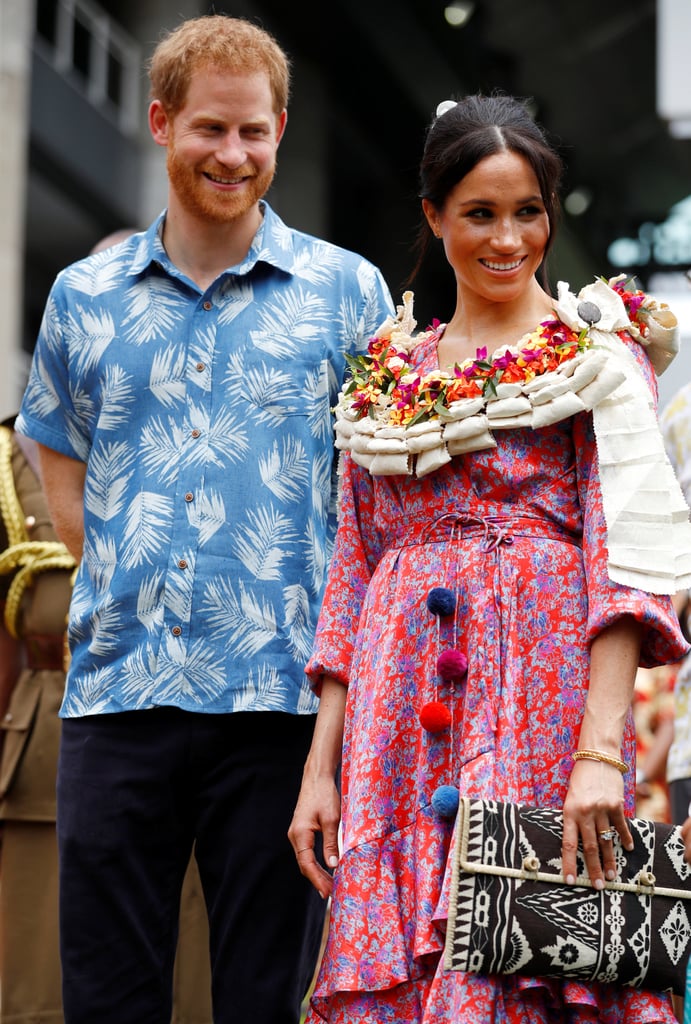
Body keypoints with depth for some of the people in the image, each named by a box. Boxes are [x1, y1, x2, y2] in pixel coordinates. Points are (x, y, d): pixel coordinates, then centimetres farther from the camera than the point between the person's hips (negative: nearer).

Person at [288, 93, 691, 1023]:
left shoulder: (599, 351, 3)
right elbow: (352, 575, 15)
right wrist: (320, 765, 7)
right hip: (399, 710, 4)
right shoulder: (390, 377, 18)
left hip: (540, 686, -4)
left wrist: (601, 750, -20)